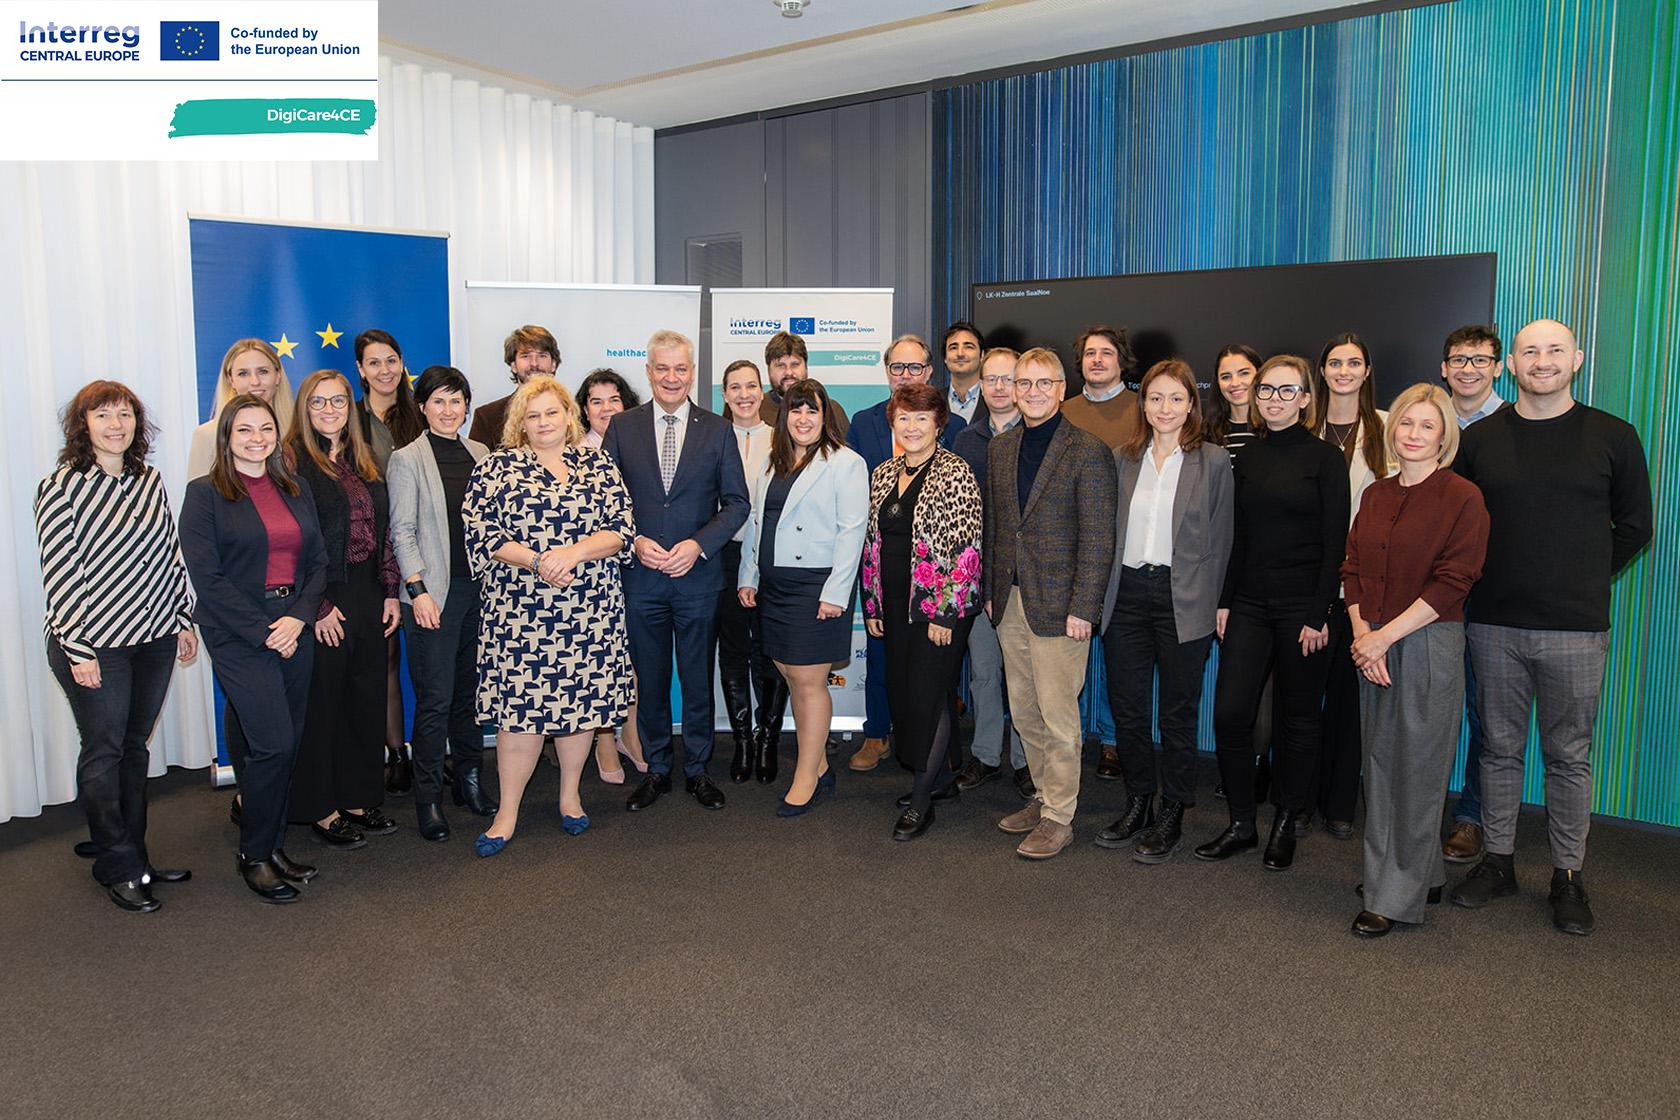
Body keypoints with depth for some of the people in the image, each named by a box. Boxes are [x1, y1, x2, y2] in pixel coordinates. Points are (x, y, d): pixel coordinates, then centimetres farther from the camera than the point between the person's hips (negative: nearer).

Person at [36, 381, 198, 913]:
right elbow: (60, 574, -12)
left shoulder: (151, 481, 7)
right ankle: (117, 867, 16)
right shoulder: (61, 487, -9)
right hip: (96, 647, -5)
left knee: (135, 747, 14)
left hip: (155, 639, 5)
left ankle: (134, 854, 26)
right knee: (104, 753, 4)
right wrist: (78, 649, -14)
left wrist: (184, 620, 11)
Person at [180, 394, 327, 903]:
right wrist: (263, 632, -12)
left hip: (294, 629, 5)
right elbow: (208, 578, -9)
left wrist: (298, 618, -7)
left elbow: (318, 561, 9)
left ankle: (270, 841, 22)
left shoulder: (295, 490, 13)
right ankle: (255, 856, 8)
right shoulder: (205, 493, -2)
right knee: (273, 742, -10)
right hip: (239, 634, -5)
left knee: (286, 743, 7)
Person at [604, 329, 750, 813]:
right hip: (640, 575, 1)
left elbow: (737, 502, 1)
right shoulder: (621, 428, 5)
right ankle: (656, 770, 24)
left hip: (698, 576, 0)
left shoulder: (717, 430, 4)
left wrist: (698, 544, -12)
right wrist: (633, 541, -12)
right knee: (649, 680, 10)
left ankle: (698, 770, 23)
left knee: (698, 678, 8)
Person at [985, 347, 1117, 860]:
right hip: (1010, 604, 6)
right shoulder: (999, 448, 11)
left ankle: (1058, 817, 13)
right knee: (1025, 713, 14)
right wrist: (990, 589, 12)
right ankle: (1044, 795, 29)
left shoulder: (1088, 451, -8)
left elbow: (1097, 539, -10)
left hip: (1058, 605, -6)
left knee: (1058, 717, 0)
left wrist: (1083, 609, -14)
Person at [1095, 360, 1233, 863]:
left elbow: (1219, 541, 0)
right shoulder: (1123, 458, 8)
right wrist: (1102, 595, 6)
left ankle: (1171, 816, 20)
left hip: (1183, 601, -3)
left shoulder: (1213, 461, -1)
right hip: (1127, 593, 4)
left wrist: (1212, 606, -3)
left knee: (1177, 713, 7)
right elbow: (1111, 529, 11)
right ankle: (1138, 803, 27)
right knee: (1126, 708, 10)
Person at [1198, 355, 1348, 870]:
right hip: (1249, 603, 4)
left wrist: (1318, 615, -13)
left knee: (1298, 717, 7)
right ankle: (1241, 823, 13)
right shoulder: (1247, 458, 10)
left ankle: (1285, 824, 22)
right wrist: (1225, 600, 7)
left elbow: (1335, 542, -7)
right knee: (1230, 712, -2)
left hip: (1303, 605, -4)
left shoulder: (1324, 457, -4)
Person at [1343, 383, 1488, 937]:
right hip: (1373, 647, 6)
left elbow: (1452, 583, -13)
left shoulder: (1463, 498, -7)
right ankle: (1423, 875, 26)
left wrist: (1384, 636, -15)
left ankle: (1400, 895, 11)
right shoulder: (1376, 495, 12)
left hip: (1430, 646, -6)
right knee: (1380, 765, 10)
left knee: (1417, 768, 1)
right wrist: (1361, 633, -5)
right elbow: (1353, 569, 10)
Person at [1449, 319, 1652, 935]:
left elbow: (1634, 527, 9)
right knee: (1500, 747, 10)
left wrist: (1583, 582, 6)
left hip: (1576, 629, -1)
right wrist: (1485, 580, 7)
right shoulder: (1479, 438, 5)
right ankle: (1497, 861, 23)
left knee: (1569, 755, 7)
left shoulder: (1614, 437, 2)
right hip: (1494, 624, 1)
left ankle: (1568, 876, 19)